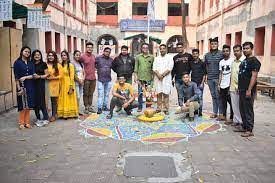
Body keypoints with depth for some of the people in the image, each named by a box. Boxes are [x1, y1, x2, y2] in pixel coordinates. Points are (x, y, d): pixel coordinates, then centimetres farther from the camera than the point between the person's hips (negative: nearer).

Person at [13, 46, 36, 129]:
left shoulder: (31, 63, 11)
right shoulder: (17, 62, -2)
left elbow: (33, 75, 3)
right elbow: (16, 77, -8)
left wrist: (25, 77, -15)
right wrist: (19, 88, -15)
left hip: (30, 86, 4)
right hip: (22, 86, -4)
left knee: (28, 105, 5)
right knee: (23, 105, -2)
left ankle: (27, 122, 14)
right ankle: (21, 123, 10)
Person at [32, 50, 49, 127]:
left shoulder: (43, 64, 3)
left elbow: (46, 75, 1)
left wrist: (39, 76, -12)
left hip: (41, 84, -3)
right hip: (33, 84, 4)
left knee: (41, 101, -8)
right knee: (35, 102, 4)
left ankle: (46, 119, -1)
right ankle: (38, 119, 14)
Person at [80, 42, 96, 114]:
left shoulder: (93, 56, 9)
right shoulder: (83, 56, -9)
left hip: (93, 78, 5)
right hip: (86, 78, -5)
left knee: (91, 93, 13)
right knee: (86, 94, 4)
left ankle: (90, 106, 22)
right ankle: (86, 107, 13)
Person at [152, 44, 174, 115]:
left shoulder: (169, 58, 7)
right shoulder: (157, 58, 16)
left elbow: (169, 68, -4)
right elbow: (154, 68, 6)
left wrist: (163, 75, -13)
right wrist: (158, 75, -10)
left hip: (166, 78, -3)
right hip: (158, 78, 3)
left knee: (166, 93, -5)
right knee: (158, 93, 2)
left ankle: (166, 109, -1)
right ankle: (159, 108, 8)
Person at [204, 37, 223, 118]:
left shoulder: (221, 54, -3)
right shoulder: (207, 55, 9)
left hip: (218, 78, -4)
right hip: (210, 78, 4)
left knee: (218, 96, -4)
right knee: (213, 96, 11)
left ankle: (221, 113, 6)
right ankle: (215, 112, 19)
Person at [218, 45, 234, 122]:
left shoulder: (232, 61, -6)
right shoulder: (221, 62, 13)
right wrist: (218, 84, 10)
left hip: (229, 85, -6)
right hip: (222, 85, 6)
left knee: (231, 102, 0)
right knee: (223, 101, 11)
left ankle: (231, 118, 7)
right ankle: (223, 115, 23)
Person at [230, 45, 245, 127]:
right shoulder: (233, 61, 14)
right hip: (233, 88, 7)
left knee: (240, 106, 1)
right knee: (234, 105, 12)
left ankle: (241, 121, 11)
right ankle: (236, 120, 22)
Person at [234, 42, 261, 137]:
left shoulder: (254, 61, -10)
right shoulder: (244, 60, 17)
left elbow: (254, 76, -17)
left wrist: (249, 90, -22)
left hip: (248, 90, -9)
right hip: (242, 90, 9)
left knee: (248, 110, -4)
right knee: (242, 109, 14)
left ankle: (249, 130, 3)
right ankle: (244, 127, 24)